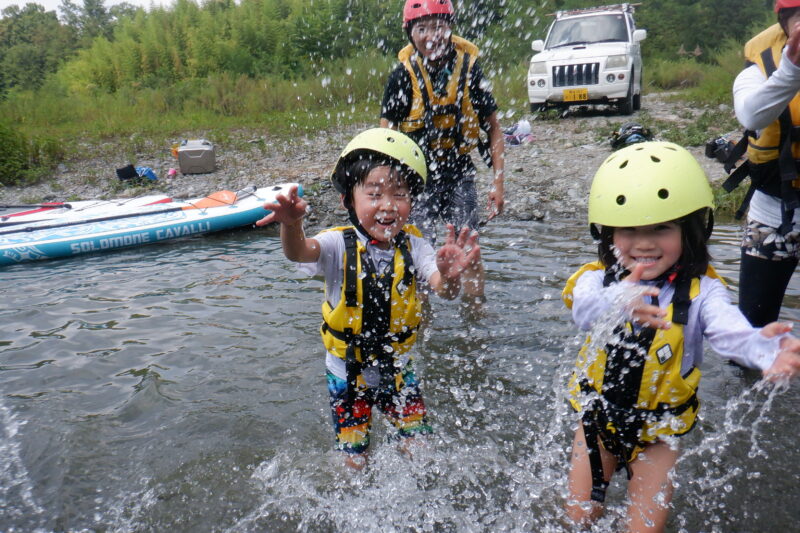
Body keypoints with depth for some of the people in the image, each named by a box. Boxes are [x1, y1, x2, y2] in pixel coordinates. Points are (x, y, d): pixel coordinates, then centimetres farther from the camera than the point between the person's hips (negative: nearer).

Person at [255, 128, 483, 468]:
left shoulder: (414, 247, -12)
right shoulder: (340, 246, -18)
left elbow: (443, 289, -26)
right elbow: (300, 252, -38)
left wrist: (452, 275, -51)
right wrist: (291, 225, -61)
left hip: (398, 369, 2)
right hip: (348, 372, -1)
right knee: (354, 461, 12)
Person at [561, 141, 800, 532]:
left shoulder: (700, 291, -16)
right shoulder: (599, 279, -16)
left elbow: (729, 330, -35)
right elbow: (584, 310, -38)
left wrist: (765, 350, -59)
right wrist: (619, 302, -62)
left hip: (658, 430, -1)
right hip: (598, 419, 1)